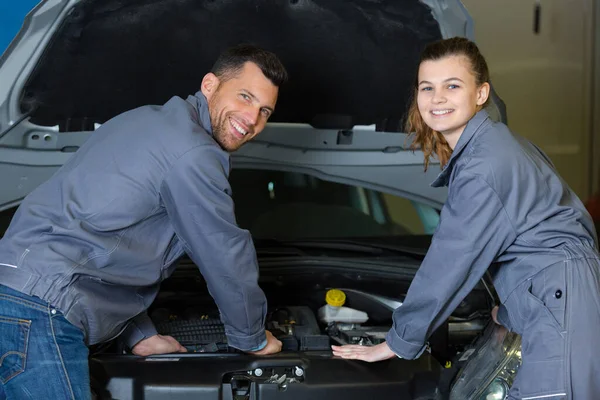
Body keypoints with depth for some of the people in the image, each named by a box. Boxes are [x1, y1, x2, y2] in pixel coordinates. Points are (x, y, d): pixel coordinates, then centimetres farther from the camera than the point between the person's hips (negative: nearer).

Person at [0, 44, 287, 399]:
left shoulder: (151, 122, 21)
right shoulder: (193, 155, -11)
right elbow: (228, 261, -3)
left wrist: (141, 335, 25)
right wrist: (253, 340, 13)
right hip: (39, 317, -10)